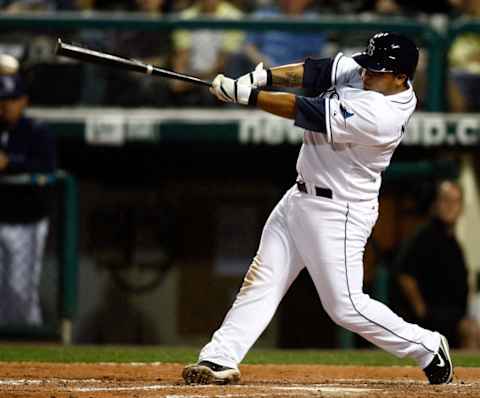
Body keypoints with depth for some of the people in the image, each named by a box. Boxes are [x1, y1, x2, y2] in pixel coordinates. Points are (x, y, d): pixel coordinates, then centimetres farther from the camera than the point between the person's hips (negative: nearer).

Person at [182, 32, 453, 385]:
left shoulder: (377, 117, -30)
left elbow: (304, 112, -27)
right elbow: (316, 71, -2)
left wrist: (243, 94, -21)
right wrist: (262, 77, -18)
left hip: (338, 213, -9)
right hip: (300, 198, 9)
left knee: (345, 305, -4)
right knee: (262, 280, 6)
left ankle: (428, 348, 13)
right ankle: (220, 361, 6)